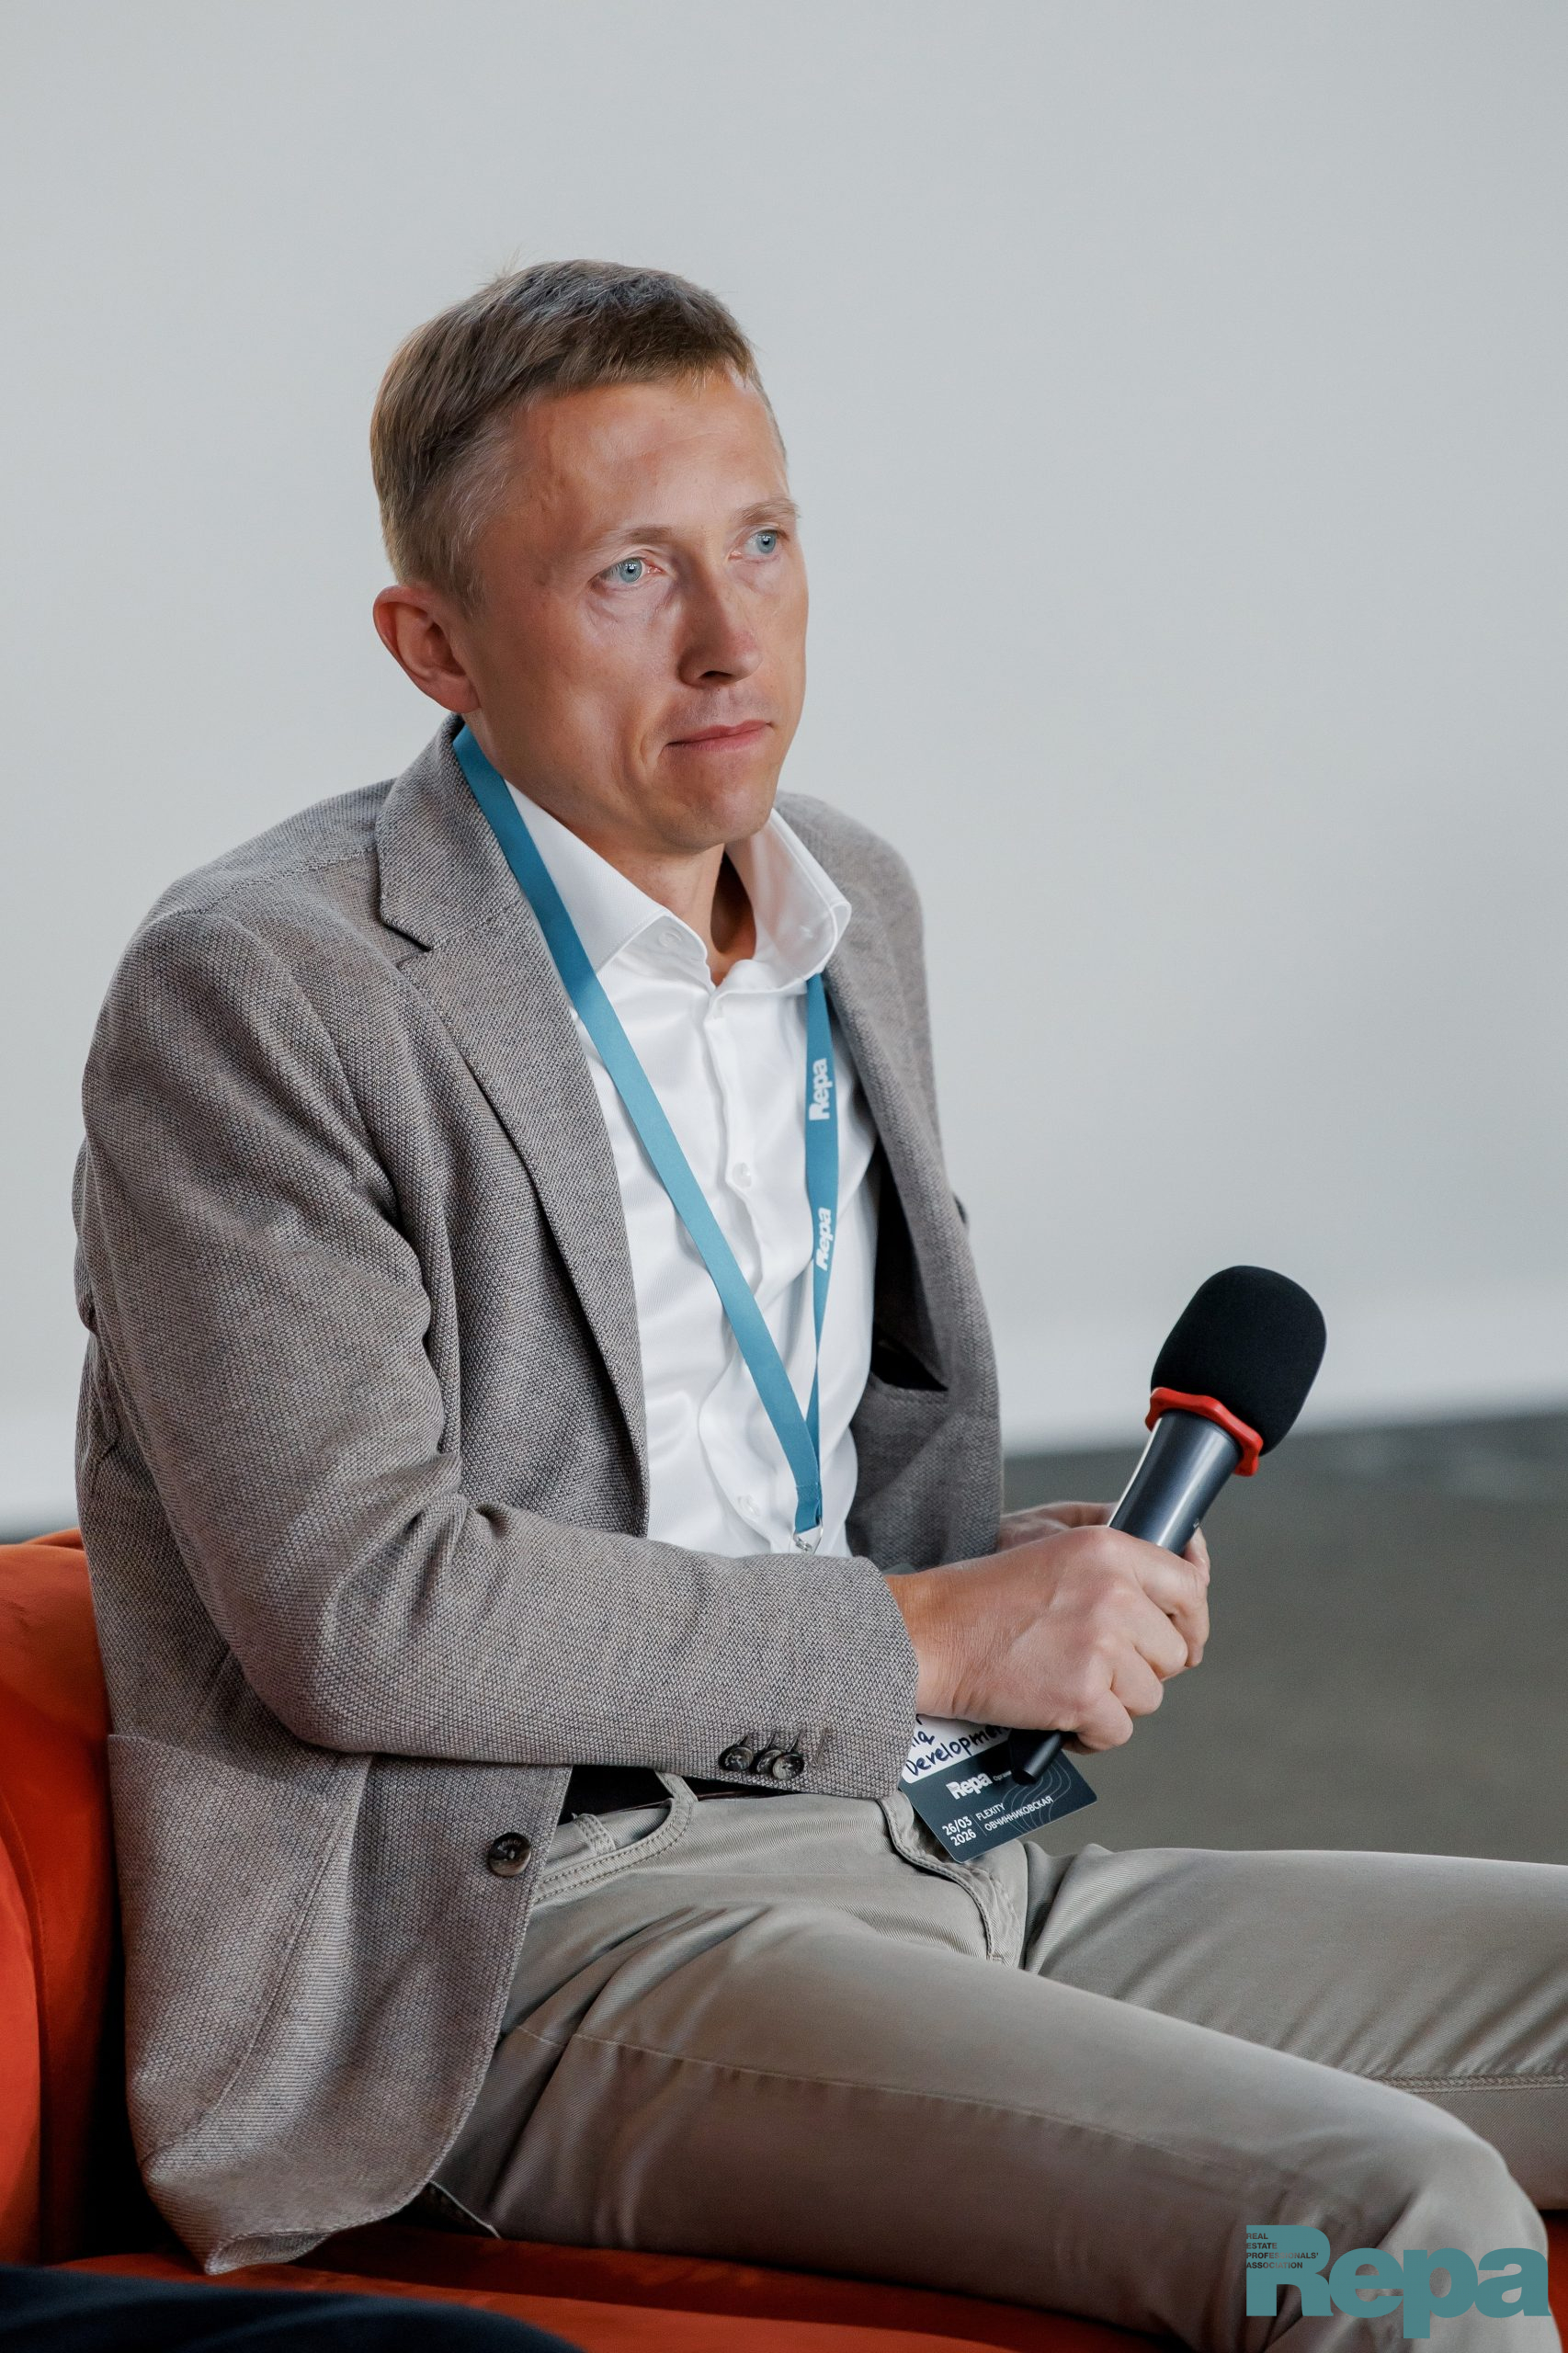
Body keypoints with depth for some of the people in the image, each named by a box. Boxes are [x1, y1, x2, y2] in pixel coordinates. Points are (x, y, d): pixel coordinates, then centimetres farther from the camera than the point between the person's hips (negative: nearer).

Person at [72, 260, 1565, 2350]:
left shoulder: (851, 903, 15)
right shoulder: (259, 996, -11)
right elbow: (357, 1604, -19)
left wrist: (1025, 1582, 5)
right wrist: (914, 1643, -13)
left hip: (925, 1852, 8)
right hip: (542, 1930, -8)